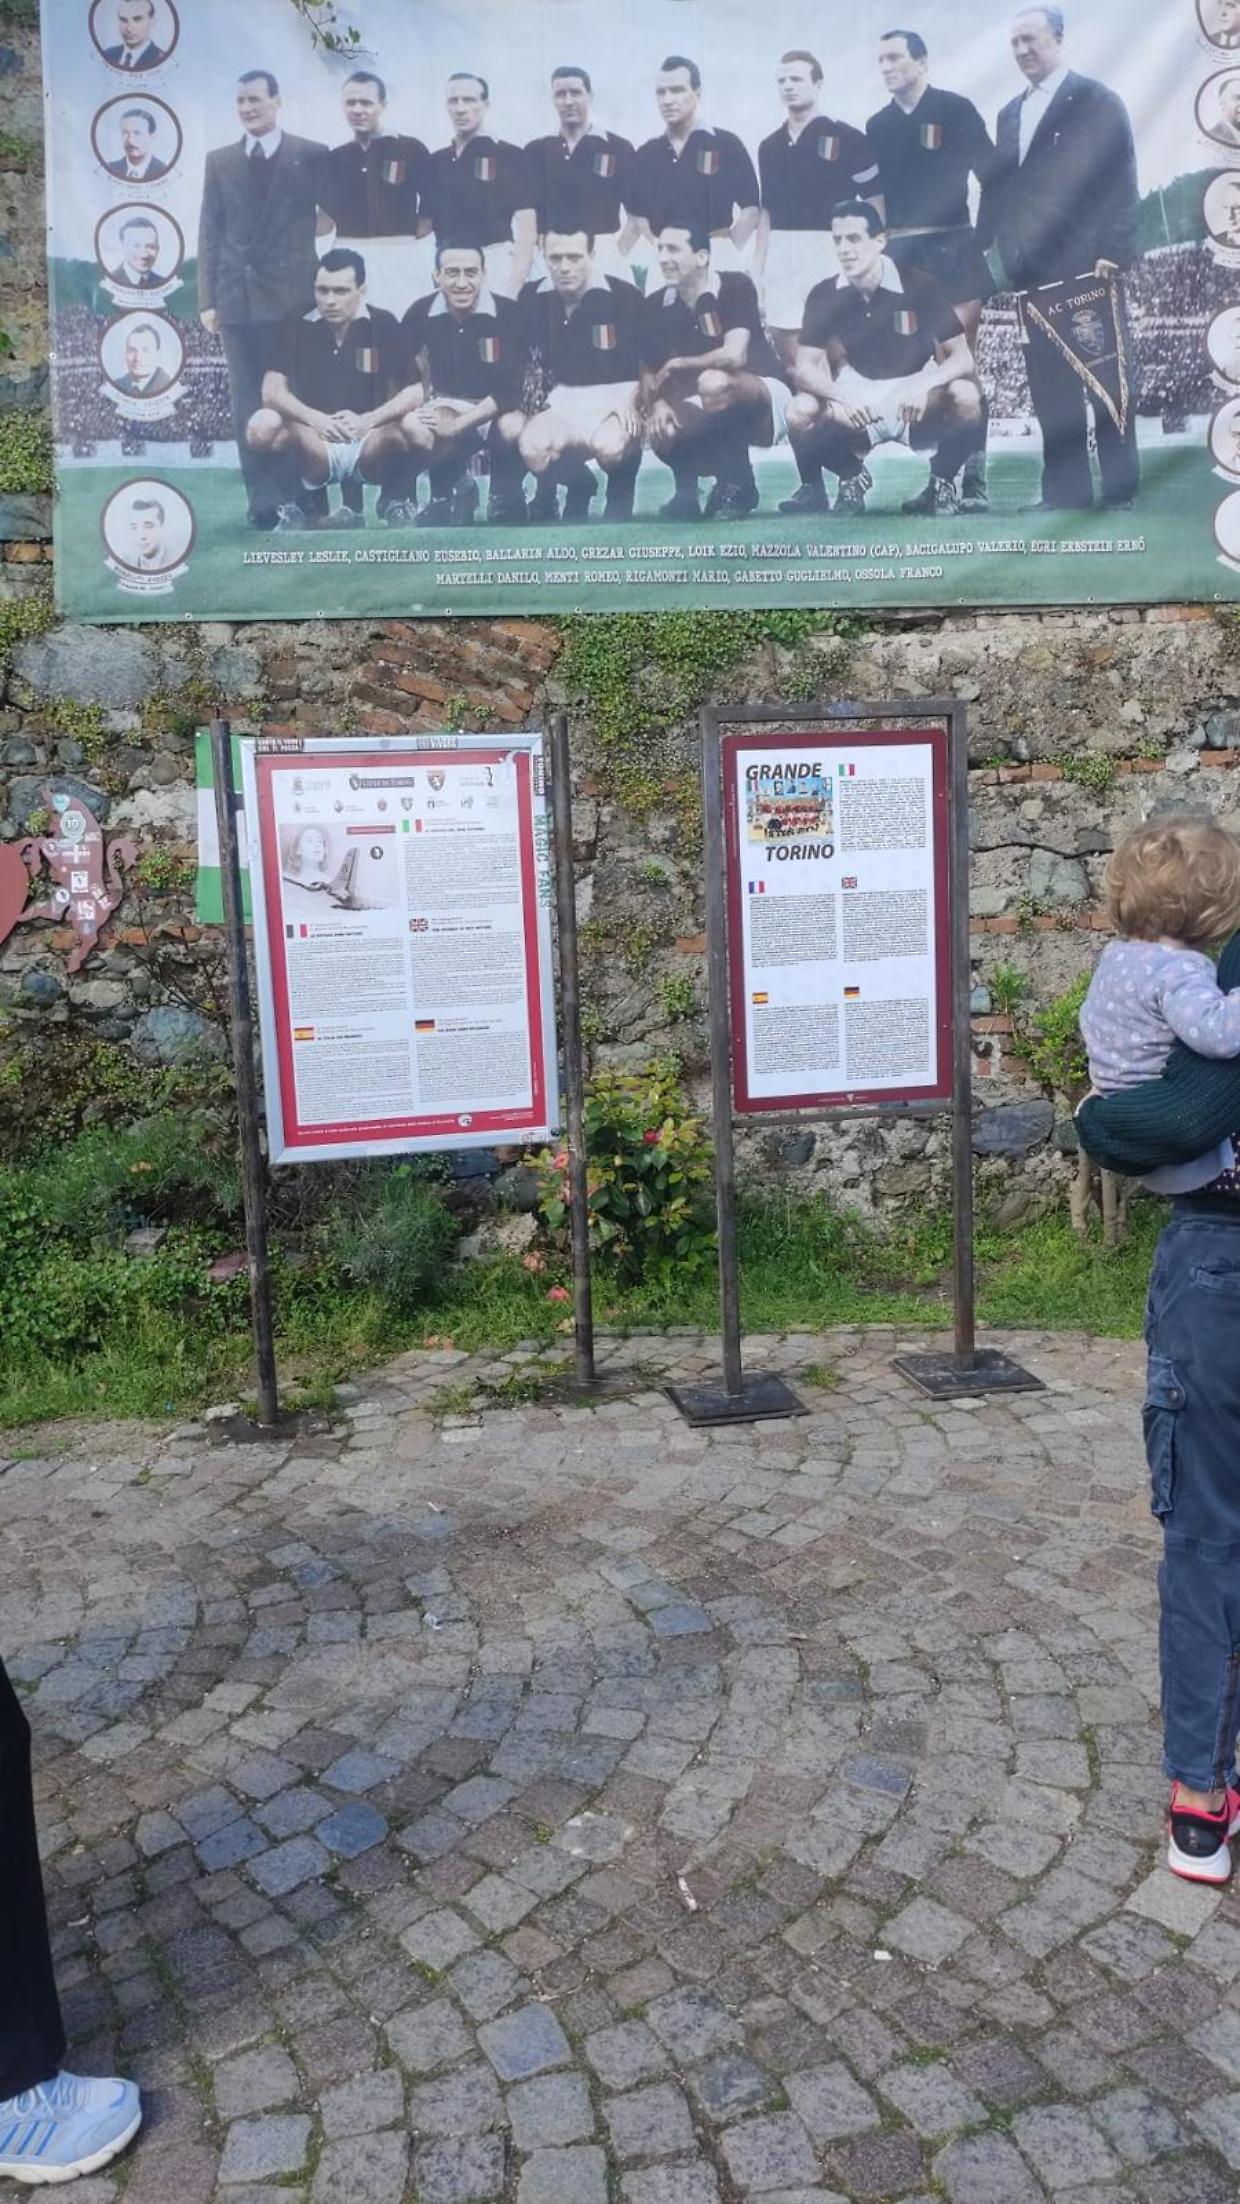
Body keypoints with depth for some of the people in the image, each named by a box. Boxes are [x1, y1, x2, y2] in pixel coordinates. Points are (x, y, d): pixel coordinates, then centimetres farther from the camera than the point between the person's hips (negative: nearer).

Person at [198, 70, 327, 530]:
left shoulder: (312, 155, 4)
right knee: (248, 405, 1)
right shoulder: (219, 161, 13)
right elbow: (209, 232, 10)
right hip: (238, 298, 3)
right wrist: (208, 299, 2)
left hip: (294, 297, -2)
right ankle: (263, 501, 3)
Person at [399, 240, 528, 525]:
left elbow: (513, 388, -18)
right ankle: (450, 491, -2)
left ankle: (505, 502, -8)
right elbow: (406, 376, 1)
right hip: (446, 405, 2)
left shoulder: (509, 312, -12)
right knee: (411, 427, -30)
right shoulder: (420, 314, -4)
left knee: (515, 428, -37)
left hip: (498, 409, -2)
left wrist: (458, 425, -24)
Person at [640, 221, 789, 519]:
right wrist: (657, 404, -20)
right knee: (660, 431, -27)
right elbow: (649, 374, 2)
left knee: (713, 383, -36)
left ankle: (737, 485, -17)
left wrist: (678, 364, -14)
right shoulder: (655, 307, 1)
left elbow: (734, 355, -24)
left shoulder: (736, 288, -12)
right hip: (712, 412, 4)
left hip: (764, 397, -4)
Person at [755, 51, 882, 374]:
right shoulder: (770, 147, 14)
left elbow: (876, 203, -1)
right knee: (786, 343, 2)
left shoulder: (846, 139, -1)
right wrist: (758, 267, 13)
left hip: (829, 252, -5)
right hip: (781, 255, 5)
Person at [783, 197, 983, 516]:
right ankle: (852, 476, 5)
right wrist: (841, 395, -31)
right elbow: (805, 367, -10)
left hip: (915, 393, -2)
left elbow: (962, 358, -15)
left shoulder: (919, 286, -12)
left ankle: (942, 481, -4)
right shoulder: (824, 296, -6)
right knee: (800, 412, -26)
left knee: (965, 395, -33)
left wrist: (924, 385, -36)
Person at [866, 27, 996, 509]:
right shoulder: (877, 125, 13)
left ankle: (973, 479, -10)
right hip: (899, 252, 4)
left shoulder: (955, 109, 2)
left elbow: (991, 177, 1)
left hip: (953, 247, -4)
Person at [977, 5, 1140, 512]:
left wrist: (1113, 253, -16)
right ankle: (1065, 492, 9)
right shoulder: (1011, 113, 18)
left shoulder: (1097, 102, 0)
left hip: (1088, 264, -5)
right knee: (1050, 386, 5)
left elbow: (1120, 182, -6)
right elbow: (998, 188, 15)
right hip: (1033, 271, 6)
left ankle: (1121, 490, 7)